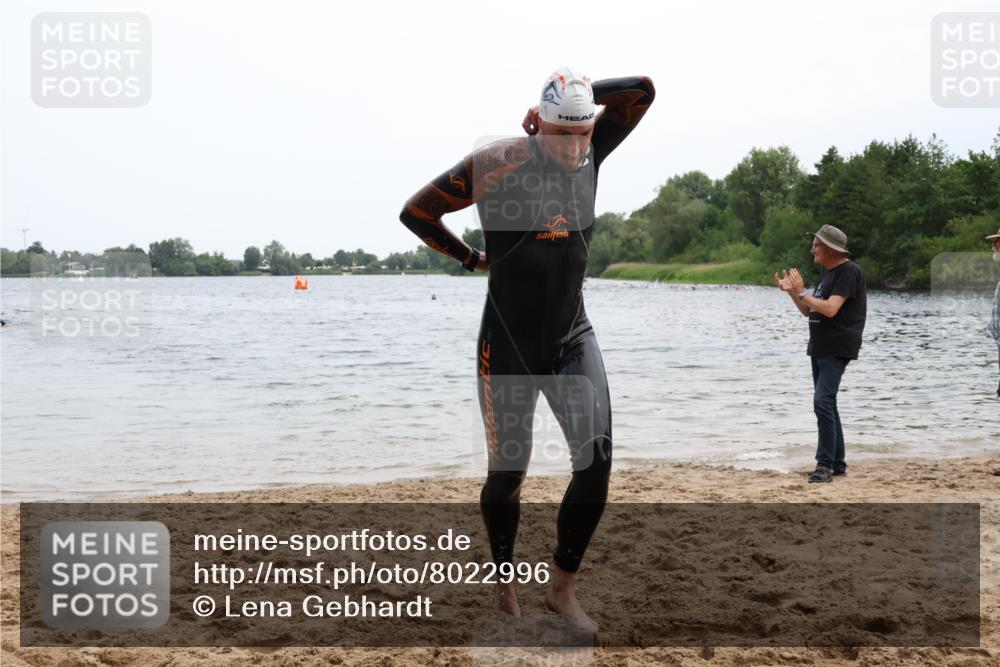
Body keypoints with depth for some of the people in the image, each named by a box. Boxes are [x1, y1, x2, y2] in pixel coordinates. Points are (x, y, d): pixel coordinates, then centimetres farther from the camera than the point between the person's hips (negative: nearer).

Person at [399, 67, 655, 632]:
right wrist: (471, 258, 3)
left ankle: (563, 587, 8)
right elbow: (416, 212, -1)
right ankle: (505, 585, 30)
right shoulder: (493, 165, -12)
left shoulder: (590, 154, 0)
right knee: (507, 472, 5)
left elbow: (643, 91, 1)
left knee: (597, 461, -11)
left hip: (573, 337, 3)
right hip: (508, 345, -3)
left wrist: (581, 95, -5)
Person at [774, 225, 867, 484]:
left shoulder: (849, 272, -13)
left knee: (823, 402, -18)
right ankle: (837, 463, 18)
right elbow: (808, 311, 18)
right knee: (826, 405, 11)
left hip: (837, 350, -10)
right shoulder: (827, 274, 18)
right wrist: (792, 292, 4)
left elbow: (830, 309, -23)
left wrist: (801, 292, -15)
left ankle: (825, 464, -16)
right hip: (819, 349, 10)